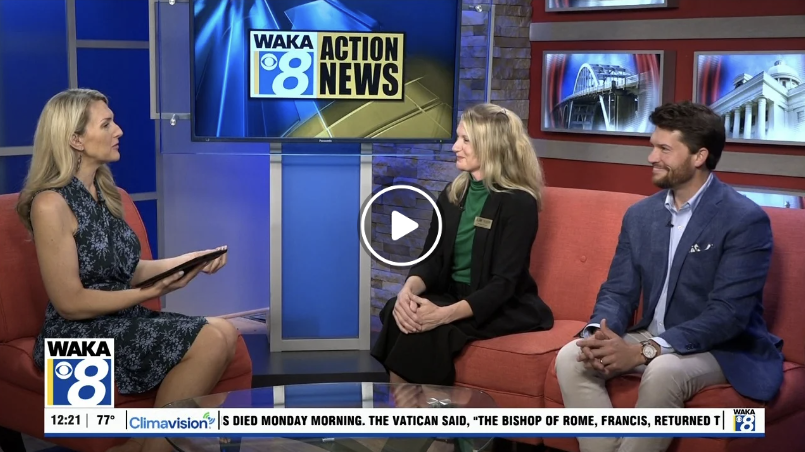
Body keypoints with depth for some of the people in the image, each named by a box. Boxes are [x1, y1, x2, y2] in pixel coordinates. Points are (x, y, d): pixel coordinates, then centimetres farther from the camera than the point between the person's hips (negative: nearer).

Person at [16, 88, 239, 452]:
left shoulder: (104, 192, 11)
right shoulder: (51, 204, -15)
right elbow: (70, 303, -17)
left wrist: (189, 259, 1)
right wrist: (153, 292, -17)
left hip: (123, 321, 8)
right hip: (79, 337, -8)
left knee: (223, 333, -15)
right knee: (210, 341, -22)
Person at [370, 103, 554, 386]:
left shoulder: (519, 203, -12)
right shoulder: (452, 194, 8)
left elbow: (504, 283, -19)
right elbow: (431, 258, 3)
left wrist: (445, 314, -33)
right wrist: (408, 289, -21)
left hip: (502, 308, -5)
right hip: (450, 295, 5)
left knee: (430, 328, -31)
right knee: (399, 312, -26)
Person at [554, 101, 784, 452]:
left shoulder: (746, 219, -16)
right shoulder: (640, 214, 5)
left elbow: (729, 314, -23)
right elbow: (618, 290, 4)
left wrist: (644, 351, -30)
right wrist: (598, 332, -20)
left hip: (722, 349, -6)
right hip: (651, 340, 6)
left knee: (662, 371, -36)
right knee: (571, 357, -16)